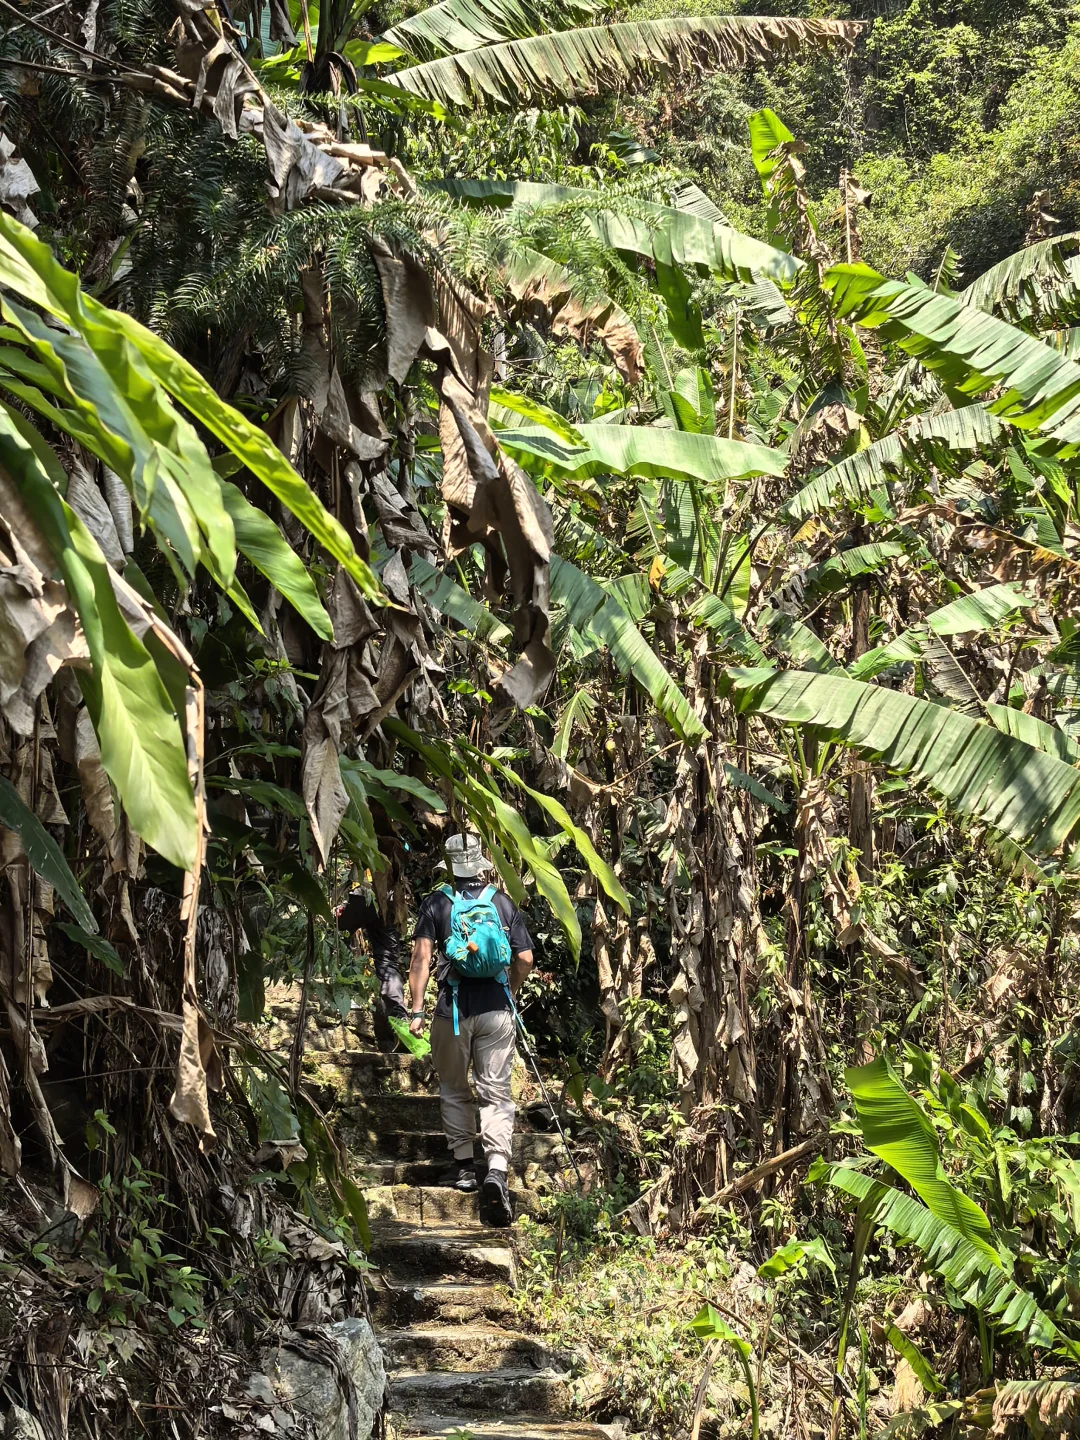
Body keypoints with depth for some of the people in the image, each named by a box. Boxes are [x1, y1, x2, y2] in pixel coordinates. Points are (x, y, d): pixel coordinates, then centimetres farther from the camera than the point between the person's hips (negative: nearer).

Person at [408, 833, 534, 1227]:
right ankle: (496, 1169, -15)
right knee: (496, 1092, 1)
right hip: (497, 1009, 1)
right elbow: (525, 959, 8)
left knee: (454, 1090, 16)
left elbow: (421, 957, -5)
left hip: (452, 1009, -1)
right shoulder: (504, 903, 7)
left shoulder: (436, 903, 1)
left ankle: (463, 1164, 20)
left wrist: (416, 1010, -3)